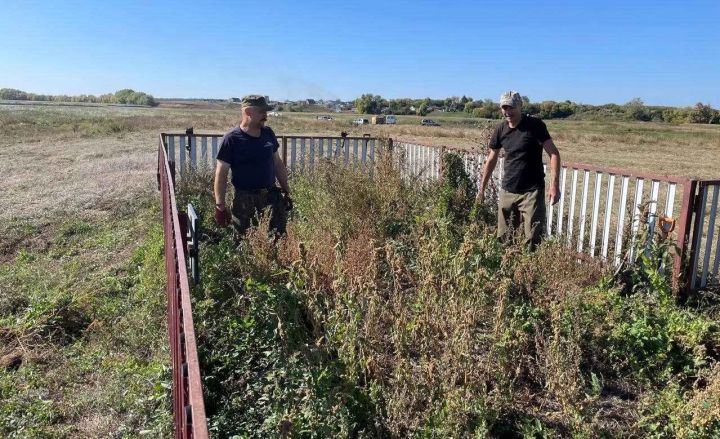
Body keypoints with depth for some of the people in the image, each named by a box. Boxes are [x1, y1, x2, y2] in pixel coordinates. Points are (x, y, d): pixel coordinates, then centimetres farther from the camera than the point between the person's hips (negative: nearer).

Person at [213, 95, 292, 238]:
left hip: (271, 195, 4)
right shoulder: (232, 139, -7)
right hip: (244, 198, -3)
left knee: (279, 235, -8)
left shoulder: (268, 133, 8)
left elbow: (278, 164, 16)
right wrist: (220, 206, -10)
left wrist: (286, 191, 15)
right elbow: (221, 174, -7)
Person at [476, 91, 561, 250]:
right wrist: (482, 189, 14)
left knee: (532, 240, -4)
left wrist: (554, 185, -22)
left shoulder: (535, 125, -9)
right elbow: (491, 160, 13)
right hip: (507, 191, 5)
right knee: (503, 238, 10)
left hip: (532, 191, -5)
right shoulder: (500, 129, 4)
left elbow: (554, 153, -12)